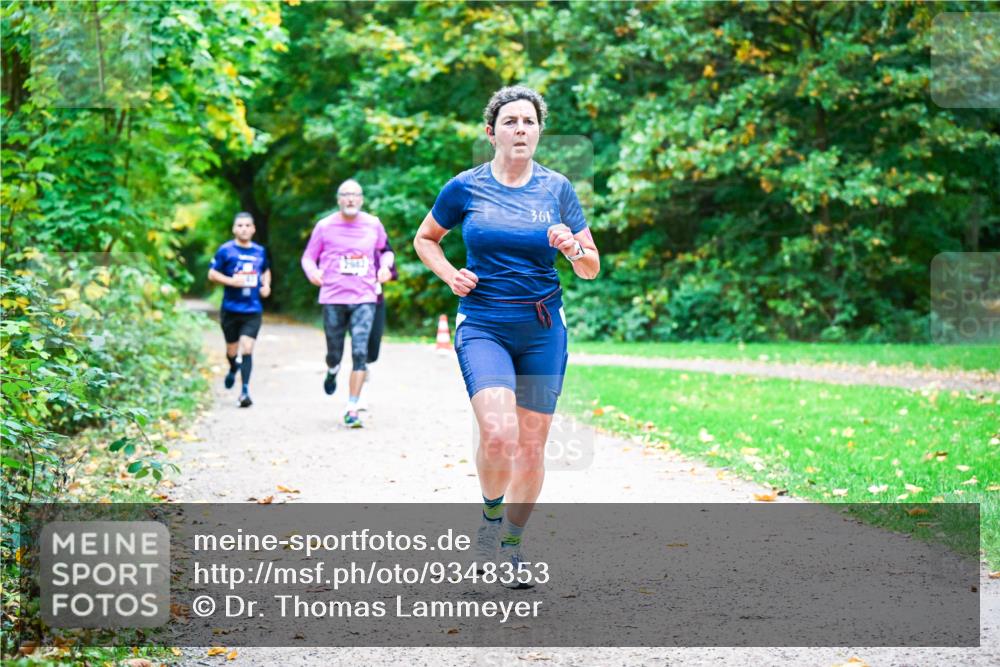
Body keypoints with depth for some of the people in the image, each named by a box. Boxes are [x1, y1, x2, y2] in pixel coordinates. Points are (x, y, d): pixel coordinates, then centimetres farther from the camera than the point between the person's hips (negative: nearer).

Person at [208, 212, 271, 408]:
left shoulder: (260, 251, 7)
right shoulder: (226, 250, -3)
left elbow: (266, 271, 26)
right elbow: (212, 274, -1)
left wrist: (266, 285, 7)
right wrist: (231, 281, -16)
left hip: (253, 310, 1)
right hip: (231, 309, -1)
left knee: (247, 349, -12)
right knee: (232, 350, 12)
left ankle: (245, 390, -11)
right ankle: (233, 369, 46)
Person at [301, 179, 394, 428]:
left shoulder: (373, 225, 6)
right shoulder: (325, 226, 2)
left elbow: (385, 251, 22)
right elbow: (308, 257, 10)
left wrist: (385, 265, 1)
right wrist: (313, 272, -11)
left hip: (364, 298, 0)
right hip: (333, 298, 0)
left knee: (360, 353, -12)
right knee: (334, 353, 6)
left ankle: (352, 409, -6)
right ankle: (332, 371, 46)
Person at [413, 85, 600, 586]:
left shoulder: (557, 189, 3)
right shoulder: (465, 188, 0)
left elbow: (591, 269, 7)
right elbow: (425, 238, 16)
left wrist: (573, 249, -15)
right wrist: (450, 275, -2)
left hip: (543, 329, 2)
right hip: (483, 326, -2)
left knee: (531, 446, 5)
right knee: (497, 434, -22)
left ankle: (512, 542, 25)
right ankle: (490, 514, 7)